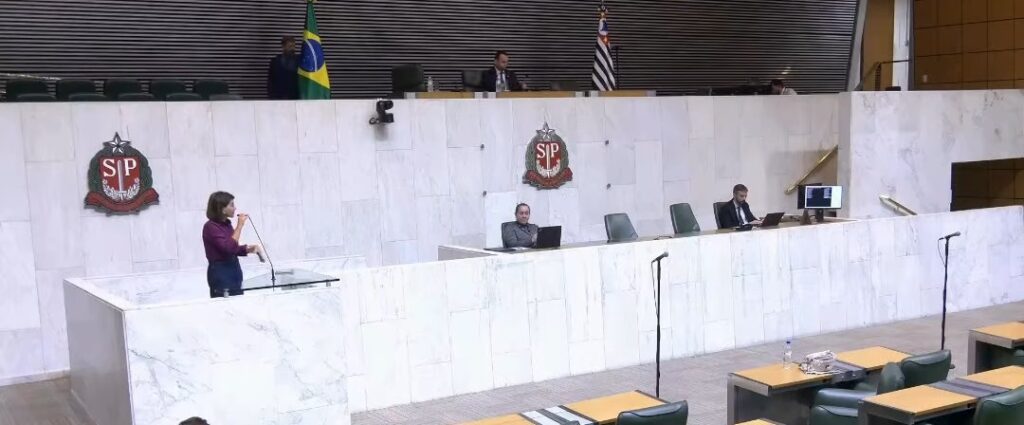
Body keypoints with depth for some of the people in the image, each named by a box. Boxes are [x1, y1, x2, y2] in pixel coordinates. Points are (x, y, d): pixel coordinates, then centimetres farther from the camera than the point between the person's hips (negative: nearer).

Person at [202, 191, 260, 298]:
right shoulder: (211, 227, -16)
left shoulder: (226, 224, 8)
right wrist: (239, 226, -23)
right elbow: (229, 248, -26)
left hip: (233, 271, 8)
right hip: (220, 273, -8)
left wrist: (249, 249, 3)